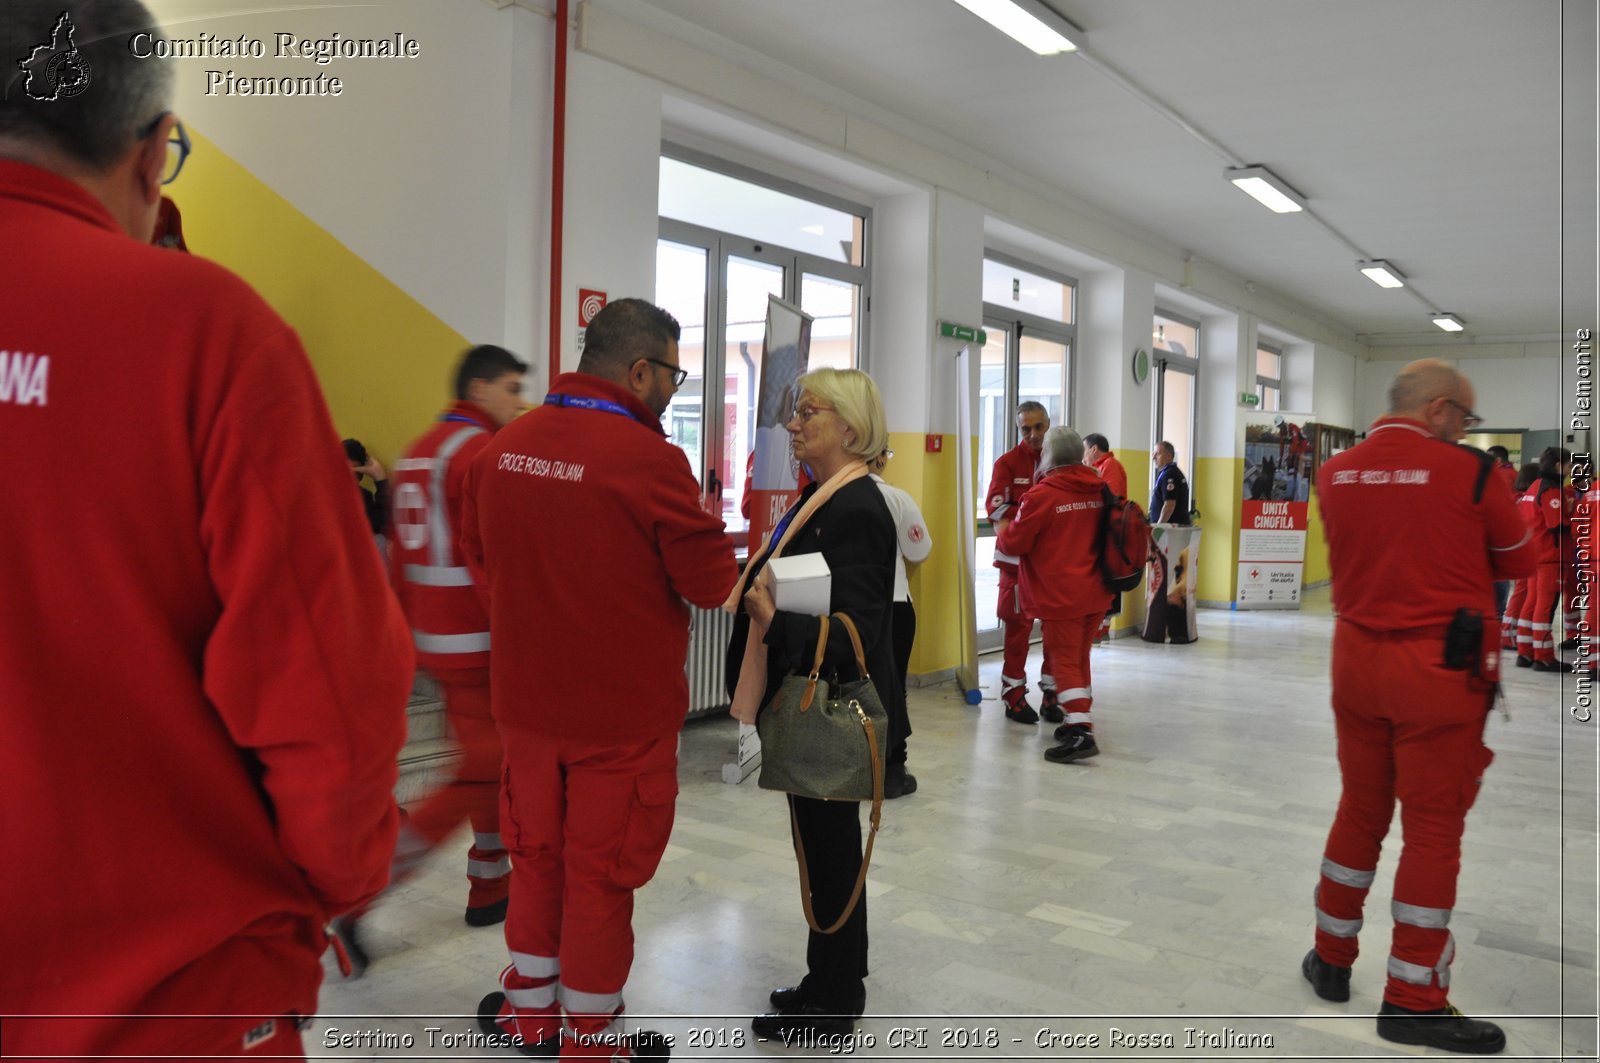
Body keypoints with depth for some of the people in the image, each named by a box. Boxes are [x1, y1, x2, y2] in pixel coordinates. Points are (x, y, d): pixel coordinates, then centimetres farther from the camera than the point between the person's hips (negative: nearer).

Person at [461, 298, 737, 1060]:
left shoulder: (501, 448, -3)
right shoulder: (649, 459, -22)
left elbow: (478, 558, 10)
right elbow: (712, 584, -14)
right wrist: (707, 530, 6)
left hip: (524, 697, 6)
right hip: (622, 706, -5)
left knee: (536, 852, 21)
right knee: (601, 870, 10)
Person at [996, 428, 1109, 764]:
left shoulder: (1041, 495, -15)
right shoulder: (1099, 490, 4)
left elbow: (1014, 542, -9)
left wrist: (1001, 540, 12)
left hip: (1061, 595, -7)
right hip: (1095, 593, 7)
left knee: (1065, 661, -3)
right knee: (1080, 658, 17)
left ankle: (1080, 733, -11)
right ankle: (1078, 721, 26)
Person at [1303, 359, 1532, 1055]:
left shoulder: (1334, 473, 2)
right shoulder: (1466, 471, -11)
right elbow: (1520, 562, 0)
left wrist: (1435, 561, 10)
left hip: (1356, 655, 5)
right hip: (1441, 667, -5)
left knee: (1360, 810, 17)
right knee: (1434, 828, 4)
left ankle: (1331, 961, 27)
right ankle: (1412, 999, 13)